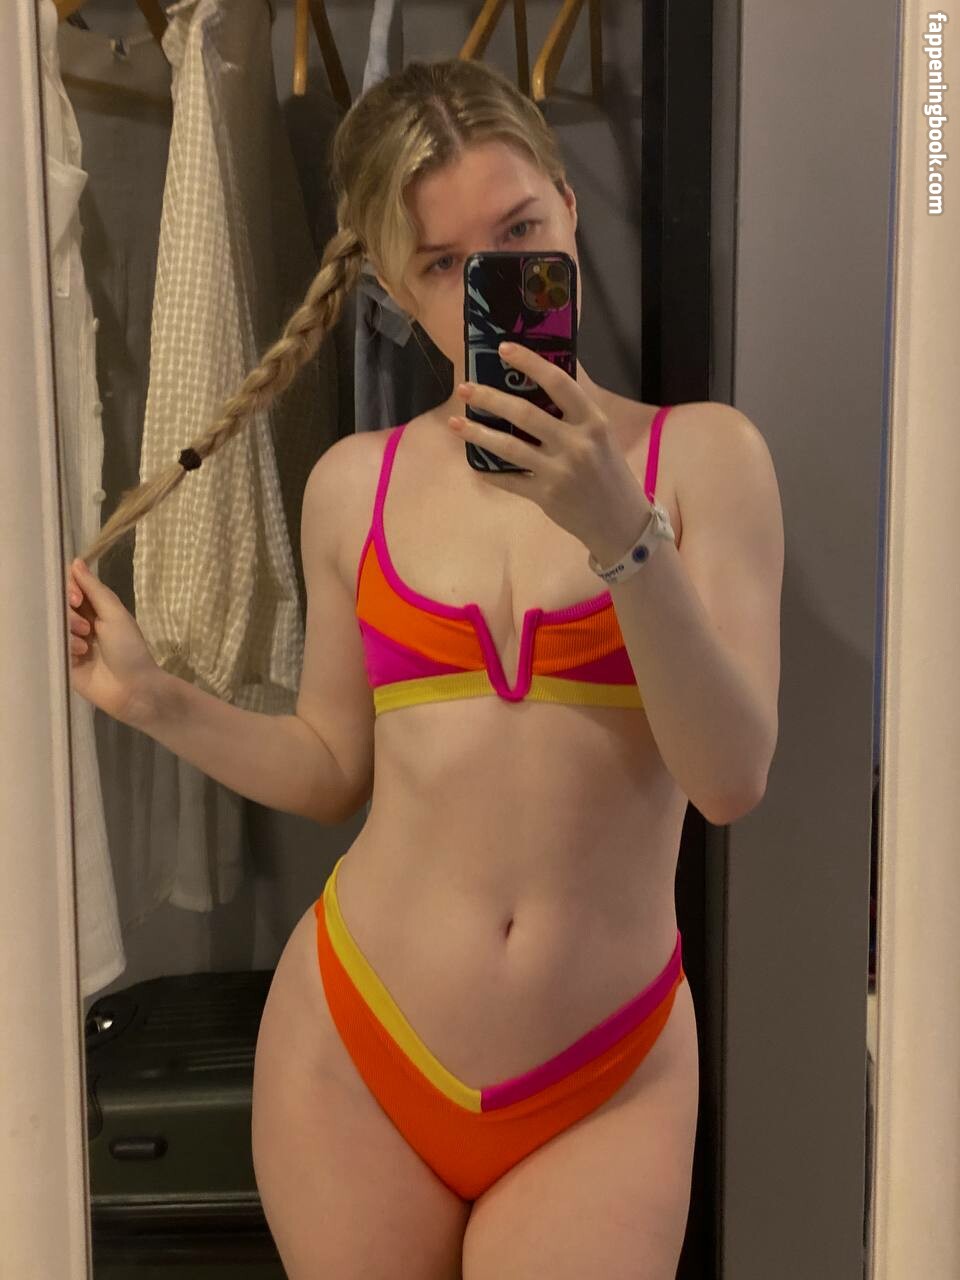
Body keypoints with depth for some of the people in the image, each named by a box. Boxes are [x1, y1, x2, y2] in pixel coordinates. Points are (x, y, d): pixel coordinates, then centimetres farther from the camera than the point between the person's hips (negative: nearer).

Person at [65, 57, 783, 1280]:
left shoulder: (702, 453, -6)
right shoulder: (354, 484, 2)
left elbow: (732, 778, -14)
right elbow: (335, 771, 9)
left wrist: (620, 532, -24)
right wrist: (147, 694, -2)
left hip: (602, 1086, -2)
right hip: (353, 1051, 2)